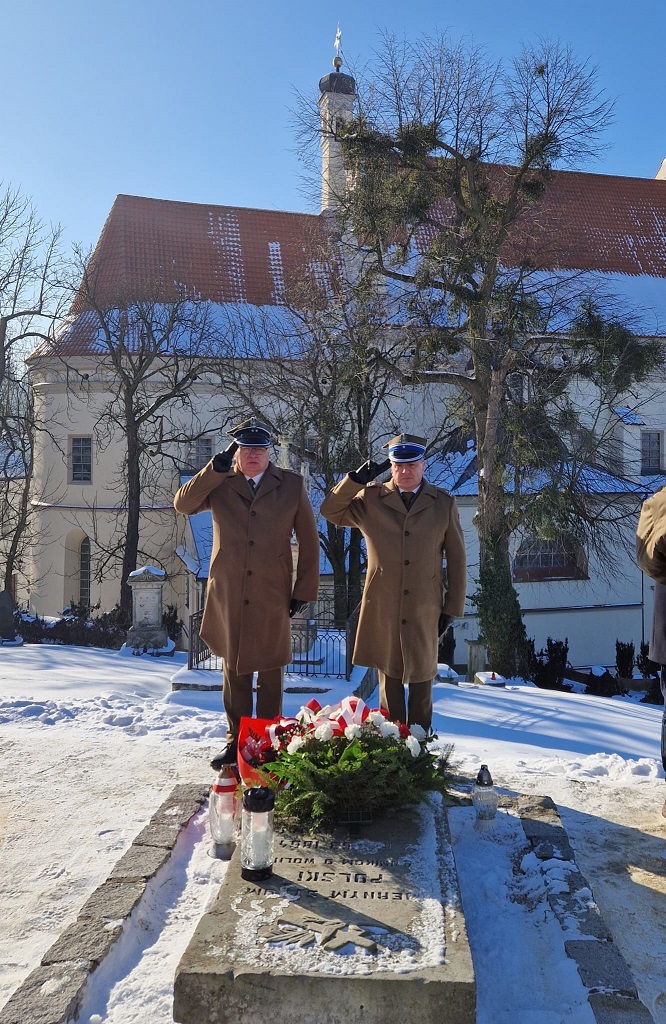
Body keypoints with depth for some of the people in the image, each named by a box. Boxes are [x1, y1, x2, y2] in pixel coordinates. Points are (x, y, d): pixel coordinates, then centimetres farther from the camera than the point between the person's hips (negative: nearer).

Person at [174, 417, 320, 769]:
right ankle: (235, 742, 24)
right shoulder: (218, 484, 5)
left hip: (272, 598, -1)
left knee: (270, 674, 8)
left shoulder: (292, 485, 2)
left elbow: (309, 541, 4)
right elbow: (182, 504, -12)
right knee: (233, 672, 11)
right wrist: (218, 467, -17)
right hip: (228, 596, 1)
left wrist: (305, 591, 1)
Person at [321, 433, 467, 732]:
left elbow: (457, 559, 4)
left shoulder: (444, 503, 3)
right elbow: (330, 511, 2)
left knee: (421, 678, 11)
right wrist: (356, 479, -9)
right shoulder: (371, 498, 4)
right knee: (389, 677, 10)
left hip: (425, 609, 0)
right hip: (382, 608, 0)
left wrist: (452, 607, 1)